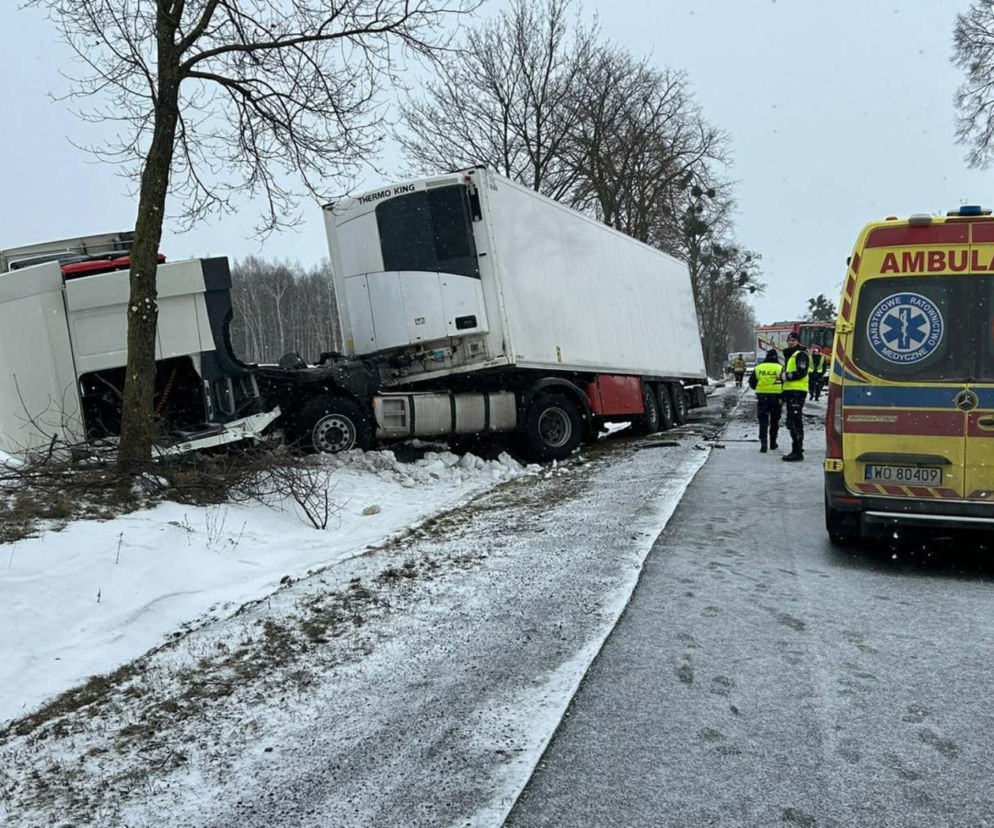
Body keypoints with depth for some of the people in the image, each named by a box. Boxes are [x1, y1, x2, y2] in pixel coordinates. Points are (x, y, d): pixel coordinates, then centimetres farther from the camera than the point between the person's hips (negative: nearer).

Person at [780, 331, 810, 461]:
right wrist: (784, 395, 24)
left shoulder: (801, 354, -6)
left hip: (798, 391, -10)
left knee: (795, 422, -14)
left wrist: (786, 376, -13)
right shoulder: (789, 356, 24)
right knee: (791, 422, 13)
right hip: (790, 391, 10)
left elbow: (801, 373, -19)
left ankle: (797, 452, -15)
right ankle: (796, 450, 20)